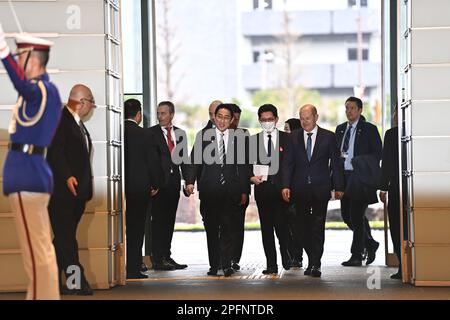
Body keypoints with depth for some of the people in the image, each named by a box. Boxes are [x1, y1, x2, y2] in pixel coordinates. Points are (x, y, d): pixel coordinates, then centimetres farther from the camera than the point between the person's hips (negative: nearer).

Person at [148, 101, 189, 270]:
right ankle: (158, 258, -3)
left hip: (174, 182, 5)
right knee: (158, 220, -5)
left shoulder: (180, 134, 13)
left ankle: (166, 255, 16)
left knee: (169, 220, 9)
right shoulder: (151, 133, -1)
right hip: (159, 183, -5)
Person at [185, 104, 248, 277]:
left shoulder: (237, 139, 8)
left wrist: (243, 191, 5)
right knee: (211, 229, 5)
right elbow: (195, 161, 2)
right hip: (209, 190, 1)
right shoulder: (203, 137, 6)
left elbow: (242, 167, 9)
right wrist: (190, 181, -12)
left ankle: (226, 265, -4)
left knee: (226, 228, -7)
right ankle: (214, 265, 11)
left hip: (230, 191, -1)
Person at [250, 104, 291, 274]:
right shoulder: (253, 140, 10)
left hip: (282, 189, -2)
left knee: (281, 225, -8)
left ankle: (285, 253, 19)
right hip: (262, 189, 2)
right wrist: (252, 177, -7)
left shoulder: (287, 138, 4)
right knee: (266, 228, 4)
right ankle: (271, 264, 9)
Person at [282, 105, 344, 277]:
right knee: (302, 227, 4)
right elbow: (288, 163, 5)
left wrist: (338, 187, 0)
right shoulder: (294, 137, 7)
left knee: (318, 226, -4)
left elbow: (336, 163, 4)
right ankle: (312, 260, 18)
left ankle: (316, 264, -1)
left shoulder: (328, 137, 3)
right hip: (300, 189, 2)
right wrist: (286, 185, -6)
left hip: (321, 188, -2)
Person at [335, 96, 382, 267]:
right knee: (346, 215, 7)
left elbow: (377, 154, -5)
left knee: (356, 216, -7)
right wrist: (338, 155, 0)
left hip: (360, 178, -6)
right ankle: (370, 244, 26)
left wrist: (355, 160, -14)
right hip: (344, 176, 6)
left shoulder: (369, 129, -2)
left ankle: (356, 256, -1)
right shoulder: (340, 129, 15)